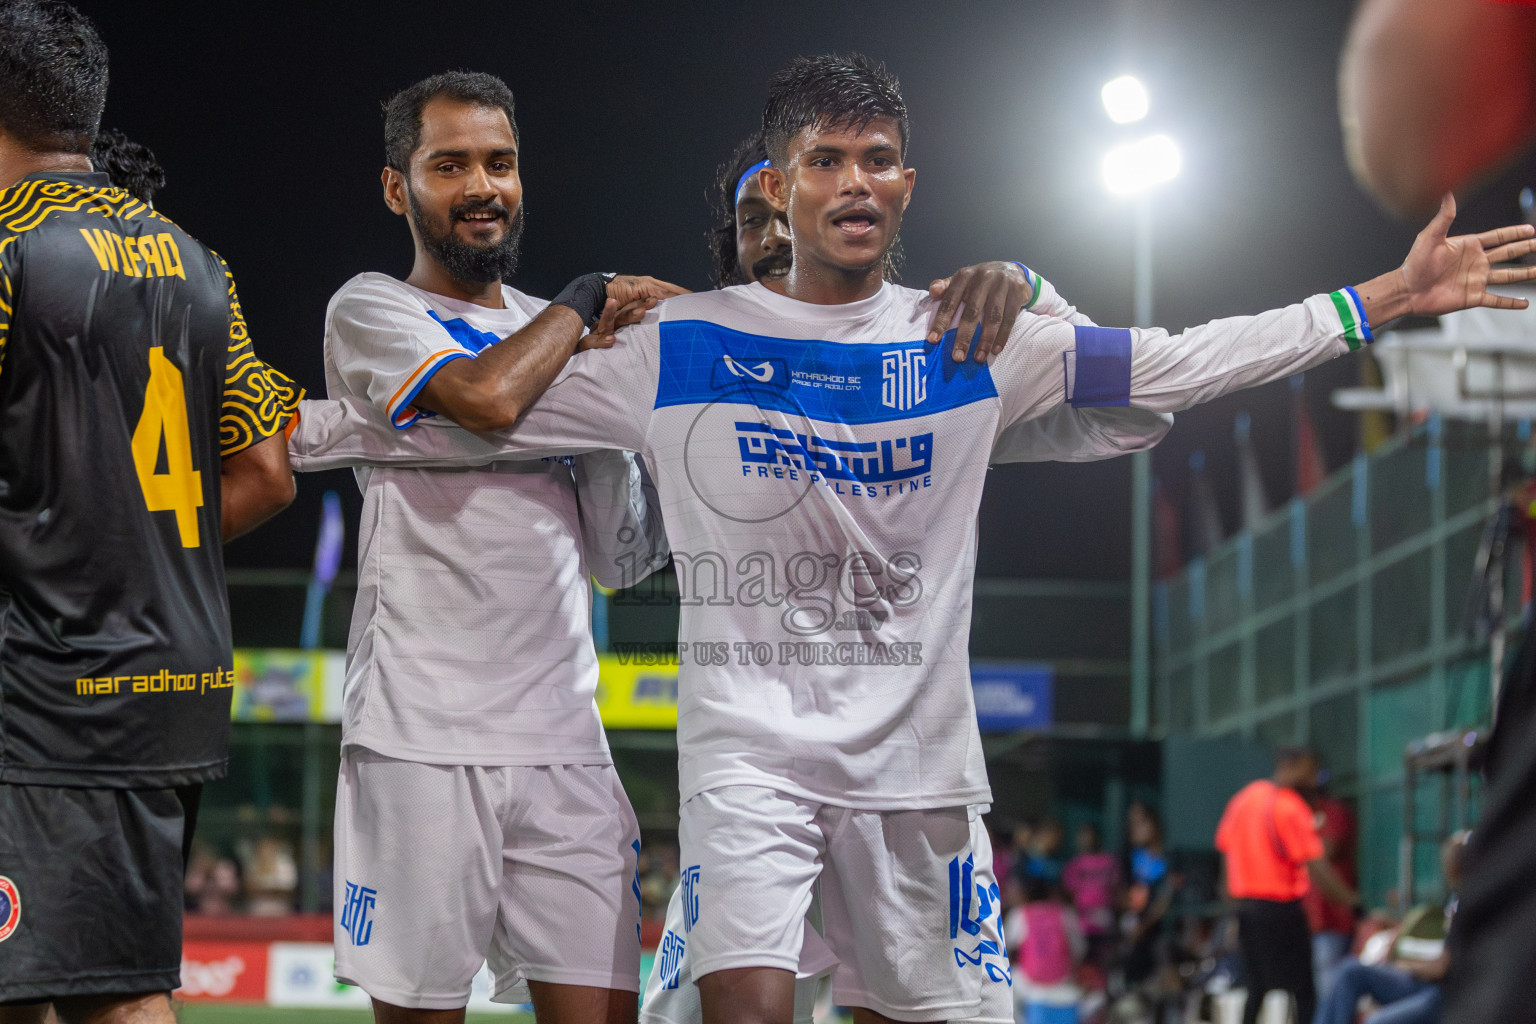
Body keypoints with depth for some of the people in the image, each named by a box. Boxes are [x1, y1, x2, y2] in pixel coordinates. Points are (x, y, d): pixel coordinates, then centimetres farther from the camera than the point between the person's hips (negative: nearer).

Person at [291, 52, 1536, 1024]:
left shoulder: (975, 345, 3)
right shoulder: (683, 344, 0)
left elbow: (1174, 364, 3)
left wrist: (1384, 300, -1)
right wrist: (289, 433, -2)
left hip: (913, 756, 3)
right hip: (748, 743, -2)